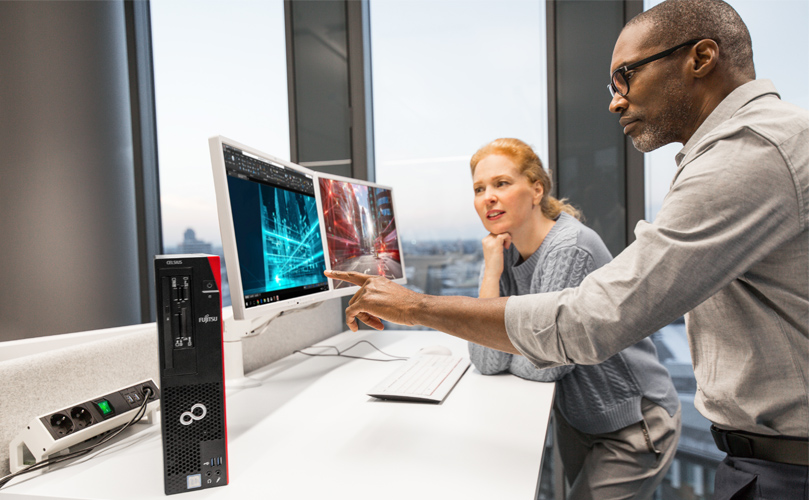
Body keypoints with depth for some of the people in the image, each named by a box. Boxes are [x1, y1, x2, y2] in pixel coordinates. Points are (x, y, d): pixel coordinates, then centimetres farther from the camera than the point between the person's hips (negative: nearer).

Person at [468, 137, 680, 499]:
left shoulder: (571, 248, -27)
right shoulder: (505, 251, -6)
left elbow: (546, 364, -27)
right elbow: (487, 363, -15)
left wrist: (503, 354, -8)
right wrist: (491, 272, -20)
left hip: (632, 425, -7)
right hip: (573, 418, 7)